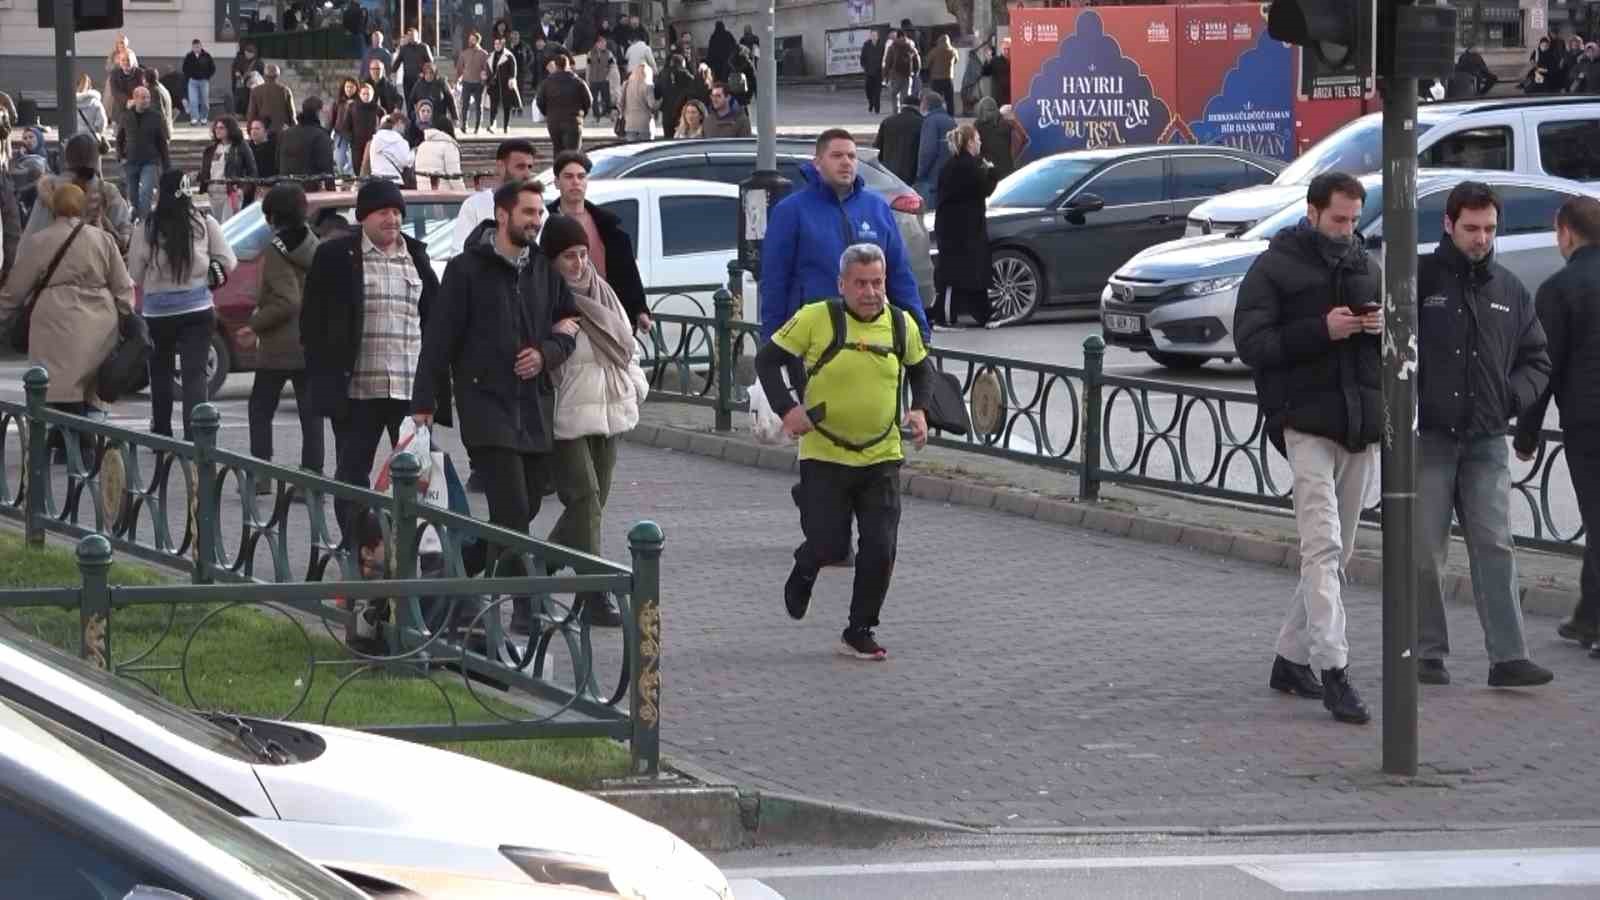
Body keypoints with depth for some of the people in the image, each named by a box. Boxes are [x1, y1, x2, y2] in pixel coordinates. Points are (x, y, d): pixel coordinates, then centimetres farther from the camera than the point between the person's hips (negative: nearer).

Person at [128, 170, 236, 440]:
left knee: (160, 372, 16)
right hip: (198, 309, 0)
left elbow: (135, 275, -2)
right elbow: (228, 263, 0)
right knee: (194, 372, -2)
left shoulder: (147, 229, -8)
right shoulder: (204, 223, -6)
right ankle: (194, 432, -16)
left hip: (157, 311, 0)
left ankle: (161, 433, 24)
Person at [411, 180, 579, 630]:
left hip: (534, 407, 6)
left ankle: (456, 575, 26)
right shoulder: (467, 270, -4)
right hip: (485, 403, -6)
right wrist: (425, 402, -7)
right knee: (512, 509, -12)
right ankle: (526, 606, -10)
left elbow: (568, 324, 19)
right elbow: (439, 338, -4)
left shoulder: (544, 271, 11)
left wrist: (546, 355, -3)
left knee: (526, 506, 10)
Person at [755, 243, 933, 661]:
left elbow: (920, 367, 18)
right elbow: (768, 359, -4)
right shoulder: (816, 319, -12)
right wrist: (786, 407, -17)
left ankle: (860, 633, 13)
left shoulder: (901, 326, -1)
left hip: (882, 457, 3)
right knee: (828, 544, -5)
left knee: (880, 549, -3)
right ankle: (805, 568, 33)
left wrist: (919, 408, 1)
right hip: (825, 454, -3)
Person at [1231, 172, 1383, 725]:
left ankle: (1292, 659, 22)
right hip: (1307, 424, -7)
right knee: (1323, 545, -16)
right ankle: (1333, 669, -21)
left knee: (1337, 554, 11)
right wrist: (1321, 330, -20)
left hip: (1362, 428, 7)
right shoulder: (1274, 270, -1)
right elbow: (1252, 343, -9)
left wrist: (1383, 327, -1)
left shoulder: (1366, 268, 17)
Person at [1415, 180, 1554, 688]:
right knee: (1425, 552, 2)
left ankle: (1507, 657, -7)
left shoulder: (1509, 291, 11)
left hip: (1486, 441, 3)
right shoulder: (1417, 279, -1)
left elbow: (1536, 360, 19)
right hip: (1426, 438, -3)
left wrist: (1516, 394, 1)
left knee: (1495, 547, -4)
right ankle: (1428, 655, 11)